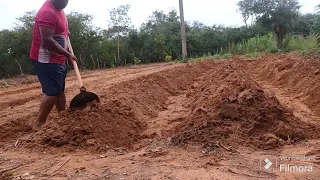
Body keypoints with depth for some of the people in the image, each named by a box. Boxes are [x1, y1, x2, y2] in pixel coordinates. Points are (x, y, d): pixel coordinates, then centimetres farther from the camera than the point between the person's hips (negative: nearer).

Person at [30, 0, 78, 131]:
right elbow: (47, 40, -27)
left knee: (60, 90, 13)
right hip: (46, 60, -10)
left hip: (58, 59, 10)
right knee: (52, 92, -11)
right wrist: (68, 54, -22)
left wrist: (65, 34, 15)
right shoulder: (48, 12, -21)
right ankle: (38, 124, 1)